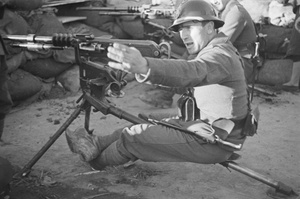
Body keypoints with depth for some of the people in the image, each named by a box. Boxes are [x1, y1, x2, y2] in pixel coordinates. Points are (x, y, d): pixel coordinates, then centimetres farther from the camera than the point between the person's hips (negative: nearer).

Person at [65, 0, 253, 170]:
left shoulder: (221, 56, -24)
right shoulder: (215, 51, 11)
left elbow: (193, 72, -45)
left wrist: (144, 67, -61)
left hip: (213, 143, -10)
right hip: (206, 125, 10)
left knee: (133, 136, -4)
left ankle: (98, 160, 23)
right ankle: (97, 144, 27)